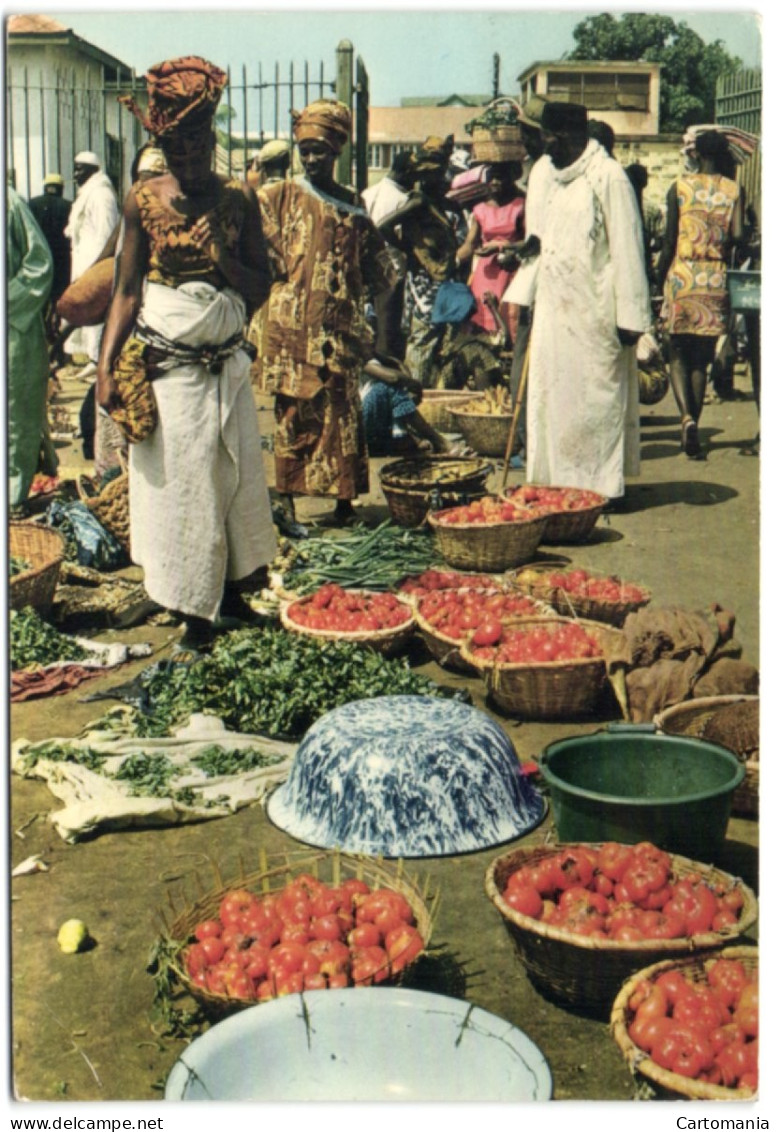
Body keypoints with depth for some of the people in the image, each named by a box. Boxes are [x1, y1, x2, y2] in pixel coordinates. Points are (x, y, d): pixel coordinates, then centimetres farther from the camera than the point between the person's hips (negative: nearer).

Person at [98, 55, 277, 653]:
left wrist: (223, 259, -14)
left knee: (236, 475, 9)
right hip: (166, 367, -3)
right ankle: (196, 612, 12)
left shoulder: (238, 200, 3)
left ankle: (231, 592, 25)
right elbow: (127, 291, -2)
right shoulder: (144, 200, -3)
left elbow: (261, 289, 5)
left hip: (225, 364, 3)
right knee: (180, 482, 2)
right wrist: (107, 366, -11)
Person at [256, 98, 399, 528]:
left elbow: (377, 269, 19)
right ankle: (287, 502, 8)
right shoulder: (280, 197, 5)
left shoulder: (352, 207, 14)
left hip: (338, 330, 2)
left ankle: (345, 502, 11)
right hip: (291, 328, -2)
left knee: (343, 415, 2)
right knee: (293, 415, 0)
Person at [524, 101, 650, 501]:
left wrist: (630, 316, -16)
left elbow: (627, 250, -13)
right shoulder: (555, 176, 15)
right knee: (552, 397, 10)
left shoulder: (608, 177, -10)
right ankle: (557, 481, 18)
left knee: (594, 400, -2)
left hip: (593, 314, -8)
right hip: (555, 311, 8)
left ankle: (601, 484, 7)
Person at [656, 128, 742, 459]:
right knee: (701, 358, 10)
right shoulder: (734, 190, 1)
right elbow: (738, 234, -10)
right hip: (715, 282, 1)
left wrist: (660, 275, 7)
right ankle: (693, 428, 9)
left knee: (678, 354, 6)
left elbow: (669, 239, -3)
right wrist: (721, 249, 10)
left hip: (682, 277, -1)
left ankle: (687, 417, -18)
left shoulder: (679, 187, -1)